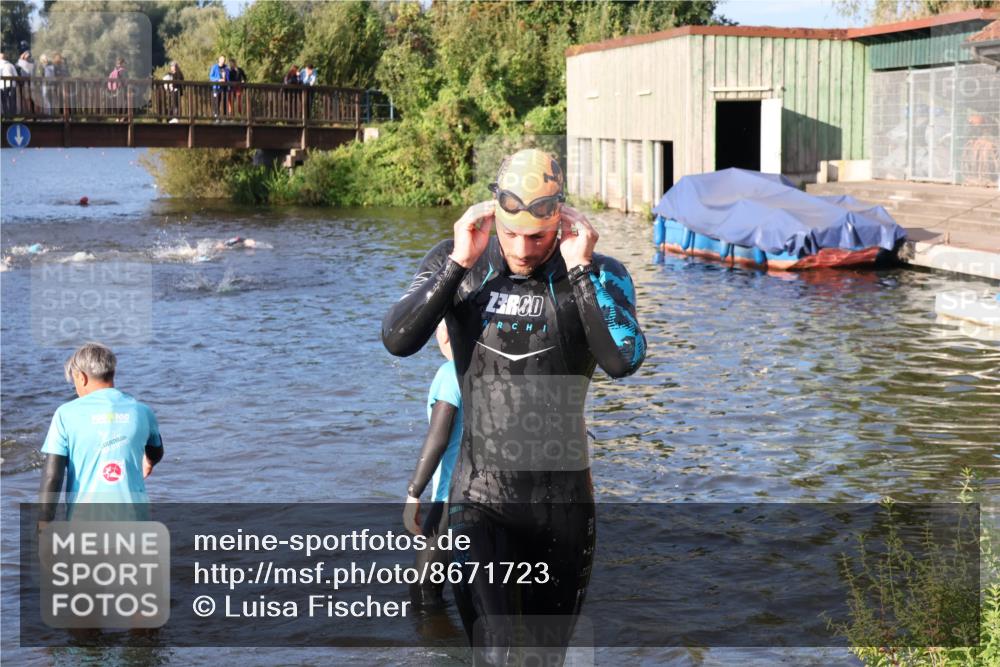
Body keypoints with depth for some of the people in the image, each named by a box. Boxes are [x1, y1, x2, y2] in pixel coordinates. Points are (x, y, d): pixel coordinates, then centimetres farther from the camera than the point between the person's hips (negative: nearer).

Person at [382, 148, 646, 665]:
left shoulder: (599, 274, -5)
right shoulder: (456, 263, -1)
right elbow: (397, 341, -14)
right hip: (480, 499, -1)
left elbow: (623, 361, -21)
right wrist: (459, 263, -18)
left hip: (564, 503, 1)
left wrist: (580, 271, -22)